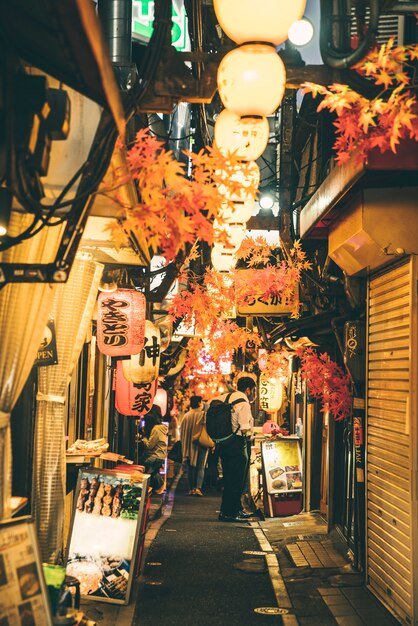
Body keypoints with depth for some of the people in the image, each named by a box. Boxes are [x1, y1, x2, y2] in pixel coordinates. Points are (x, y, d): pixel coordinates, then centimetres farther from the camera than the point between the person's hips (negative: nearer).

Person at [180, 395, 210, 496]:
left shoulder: (186, 416, 3)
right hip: (201, 444, -3)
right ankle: (198, 487, -14)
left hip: (189, 445, 3)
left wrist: (185, 444, 18)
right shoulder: (203, 415, -9)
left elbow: (182, 431, 8)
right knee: (201, 467, 0)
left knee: (191, 467, 10)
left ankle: (191, 488, 8)